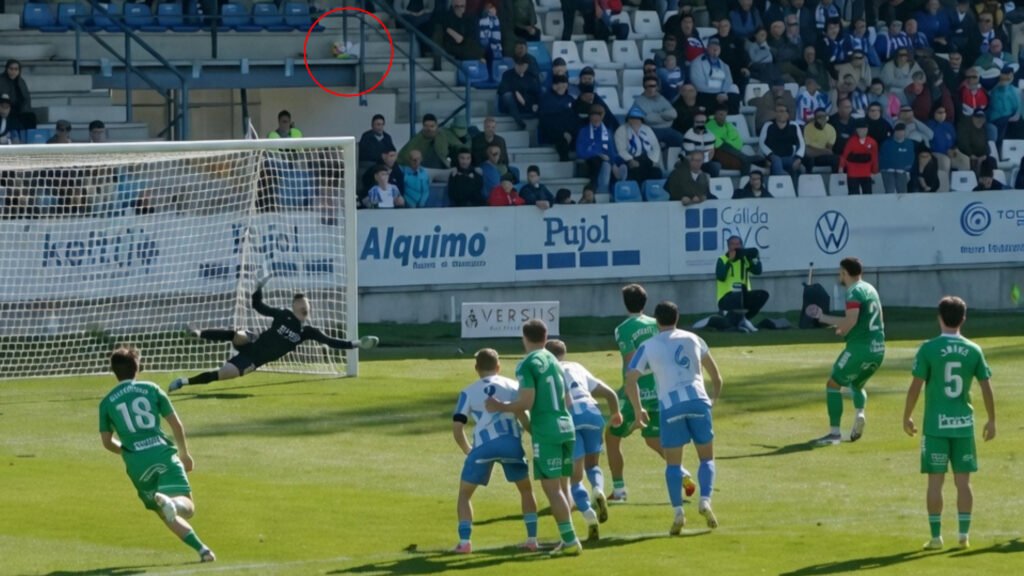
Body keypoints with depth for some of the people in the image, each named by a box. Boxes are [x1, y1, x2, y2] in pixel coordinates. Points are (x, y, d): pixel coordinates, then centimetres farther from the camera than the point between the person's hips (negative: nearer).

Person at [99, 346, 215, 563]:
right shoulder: (151, 389, 9)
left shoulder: (107, 402, 12)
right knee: (186, 506, -10)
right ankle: (169, 502, -46)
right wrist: (185, 453, 24)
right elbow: (176, 424, 10)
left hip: (137, 464, 1)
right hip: (163, 453, -1)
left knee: (167, 515, 11)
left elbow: (107, 442, 15)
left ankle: (201, 548, -10)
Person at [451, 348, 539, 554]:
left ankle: (464, 542, 2)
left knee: (465, 493, 15)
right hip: (511, 442, 1)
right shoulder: (513, 386, 17)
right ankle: (532, 539, 17)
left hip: (483, 445, -1)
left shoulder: (468, 392, 15)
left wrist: (468, 450, 21)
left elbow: (457, 427, 8)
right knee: (526, 490, 23)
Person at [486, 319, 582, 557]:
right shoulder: (554, 361, 15)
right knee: (560, 486, 13)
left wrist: (500, 407, 0)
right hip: (566, 428, 7)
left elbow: (526, 403, -14)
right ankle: (567, 539, 12)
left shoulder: (527, 365, -7)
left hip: (545, 432, -7)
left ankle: (570, 540, -12)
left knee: (551, 487, -6)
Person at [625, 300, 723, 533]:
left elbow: (630, 379, 2)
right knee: (707, 458, 12)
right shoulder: (692, 339, 16)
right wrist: (715, 396, 40)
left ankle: (678, 512, -6)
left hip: (670, 405, -1)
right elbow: (713, 371, 26)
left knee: (673, 463, 8)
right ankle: (705, 501, -10)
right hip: (698, 400, 1)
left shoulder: (648, 347, 9)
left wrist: (638, 410, 12)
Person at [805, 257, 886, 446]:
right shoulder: (870, 289, 17)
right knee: (857, 384, 28)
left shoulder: (854, 292, -10)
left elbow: (851, 321, -21)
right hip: (878, 349, 9)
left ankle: (834, 433, -5)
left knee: (834, 384, 1)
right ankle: (860, 414, -1)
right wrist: (824, 318, 30)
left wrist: (841, 331, 2)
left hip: (860, 347, -9)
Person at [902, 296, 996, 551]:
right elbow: (986, 387, 2)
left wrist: (907, 416, 5)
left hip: (935, 424, -2)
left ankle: (936, 536, 3)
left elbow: (916, 386, -7)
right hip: (964, 424, 2)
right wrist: (991, 420, 12)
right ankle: (964, 535, 10)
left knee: (935, 480, 3)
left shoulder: (928, 349, -7)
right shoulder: (973, 350, 1)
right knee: (963, 480, 9)